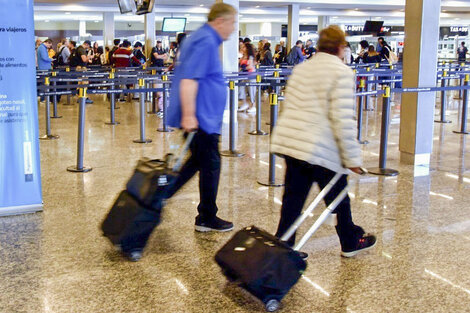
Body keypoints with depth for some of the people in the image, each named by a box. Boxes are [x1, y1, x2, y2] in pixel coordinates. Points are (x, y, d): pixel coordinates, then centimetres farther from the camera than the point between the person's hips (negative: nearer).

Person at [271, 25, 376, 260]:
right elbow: (343, 119, -16)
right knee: (339, 198, 13)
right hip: (322, 148, -6)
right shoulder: (341, 73, -9)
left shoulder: (300, 69, 14)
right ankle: (351, 243, 30)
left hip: (288, 141, 7)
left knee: (293, 198, 12)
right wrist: (352, 158, -11)